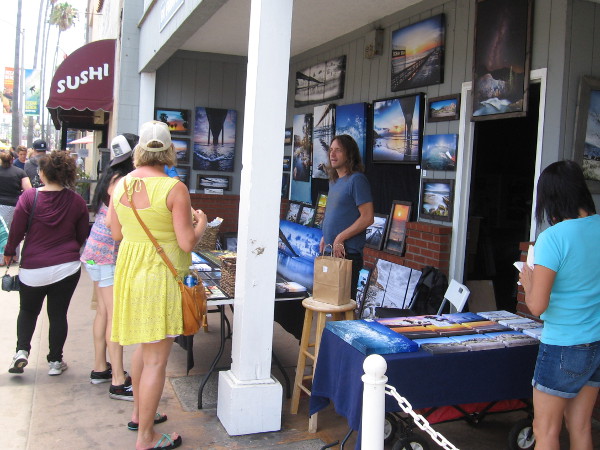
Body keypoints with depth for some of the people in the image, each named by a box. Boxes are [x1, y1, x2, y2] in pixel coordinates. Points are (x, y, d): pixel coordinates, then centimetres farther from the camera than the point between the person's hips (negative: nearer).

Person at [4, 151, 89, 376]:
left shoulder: (29, 197, -11)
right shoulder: (77, 201, -5)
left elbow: (16, 231, -5)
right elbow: (82, 235, 4)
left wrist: (9, 252, 13)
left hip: (33, 268, 0)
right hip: (67, 267, 1)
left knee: (28, 310, 21)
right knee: (58, 314, 10)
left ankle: (22, 351, 7)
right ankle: (55, 361, 16)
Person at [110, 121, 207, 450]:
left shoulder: (121, 184, 1)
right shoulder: (174, 189, -17)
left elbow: (116, 233, 11)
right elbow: (187, 242, -17)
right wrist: (201, 223, 3)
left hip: (129, 271, 7)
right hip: (160, 276, -7)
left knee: (144, 345, 25)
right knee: (156, 358, 3)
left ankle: (139, 413, 41)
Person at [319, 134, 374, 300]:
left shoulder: (357, 179, -11)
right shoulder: (334, 181, 16)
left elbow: (368, 217, -17)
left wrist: (340, 238, -16)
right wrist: (325, 237, 12)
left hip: (348, 253, -9)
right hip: (331, 251, 9)